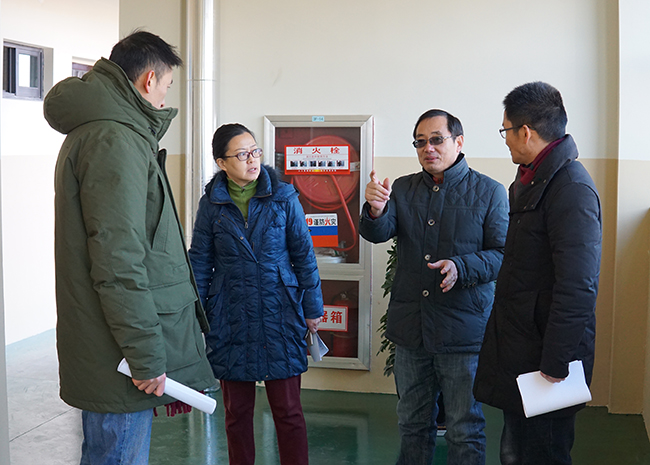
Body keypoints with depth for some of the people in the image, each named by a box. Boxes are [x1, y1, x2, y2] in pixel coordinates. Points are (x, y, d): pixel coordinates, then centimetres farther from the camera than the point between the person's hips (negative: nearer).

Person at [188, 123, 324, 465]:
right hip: (230, 319, 1)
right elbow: (200, 263, 6)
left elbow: (304, 255, 3)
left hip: (280, 315, -1)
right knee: (236, 410, 11)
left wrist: (312, 308, 4)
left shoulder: (283, 197, -1)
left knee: (288, 409, 2)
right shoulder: (211, 204, 2)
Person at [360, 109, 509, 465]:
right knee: (413, 423, 18)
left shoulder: (489, 192, -2)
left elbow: (503, 253, -7)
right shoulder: (402, 189, 9)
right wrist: (375, 211, -30)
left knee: (464, 429, 6)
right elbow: (377, 233, -7)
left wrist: (461, 267, -24)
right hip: (409, 328, 4)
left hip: (463, 332, -4)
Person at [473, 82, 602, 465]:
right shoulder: (535, 179, 12)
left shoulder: (571, 189, -21)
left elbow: (577, 289, -25)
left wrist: (555, 367, -23)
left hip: (545, 354, -10)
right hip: (520, 348, 10)